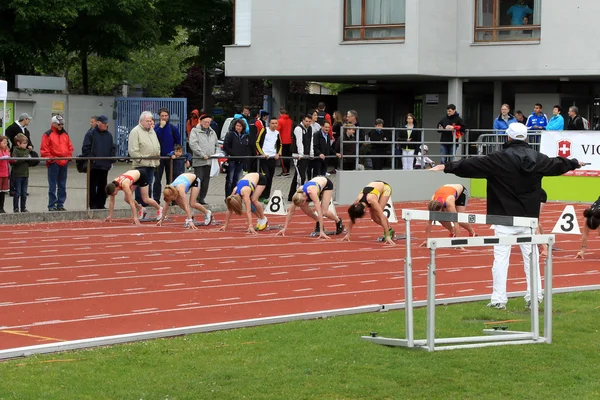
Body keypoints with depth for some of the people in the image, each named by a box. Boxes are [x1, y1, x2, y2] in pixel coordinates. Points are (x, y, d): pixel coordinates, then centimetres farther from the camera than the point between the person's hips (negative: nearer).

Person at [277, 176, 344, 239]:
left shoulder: (312, 193, -44)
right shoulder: (298, 195, -28)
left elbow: (319, 213, -45)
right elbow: (290, 211, -18)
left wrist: (321, 232, -48)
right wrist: (284, 228, -20)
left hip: (327, 184, -5)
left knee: (323, 212, -20)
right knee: (303, 207, -14)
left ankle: (338, 221, 10)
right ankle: (318, 223, 6)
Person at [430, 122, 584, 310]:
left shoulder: (499, 158, -10)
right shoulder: (537, 158, 5)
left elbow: (471, 165, -12)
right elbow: (557, 164, 24)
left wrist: (446, 167, -7)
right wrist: (574, 163, 45)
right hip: (529, 217, 4)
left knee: (501, 258, -1)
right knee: (531, 257, 11)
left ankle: (499, 299, -1)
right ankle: (534, 297, 12)